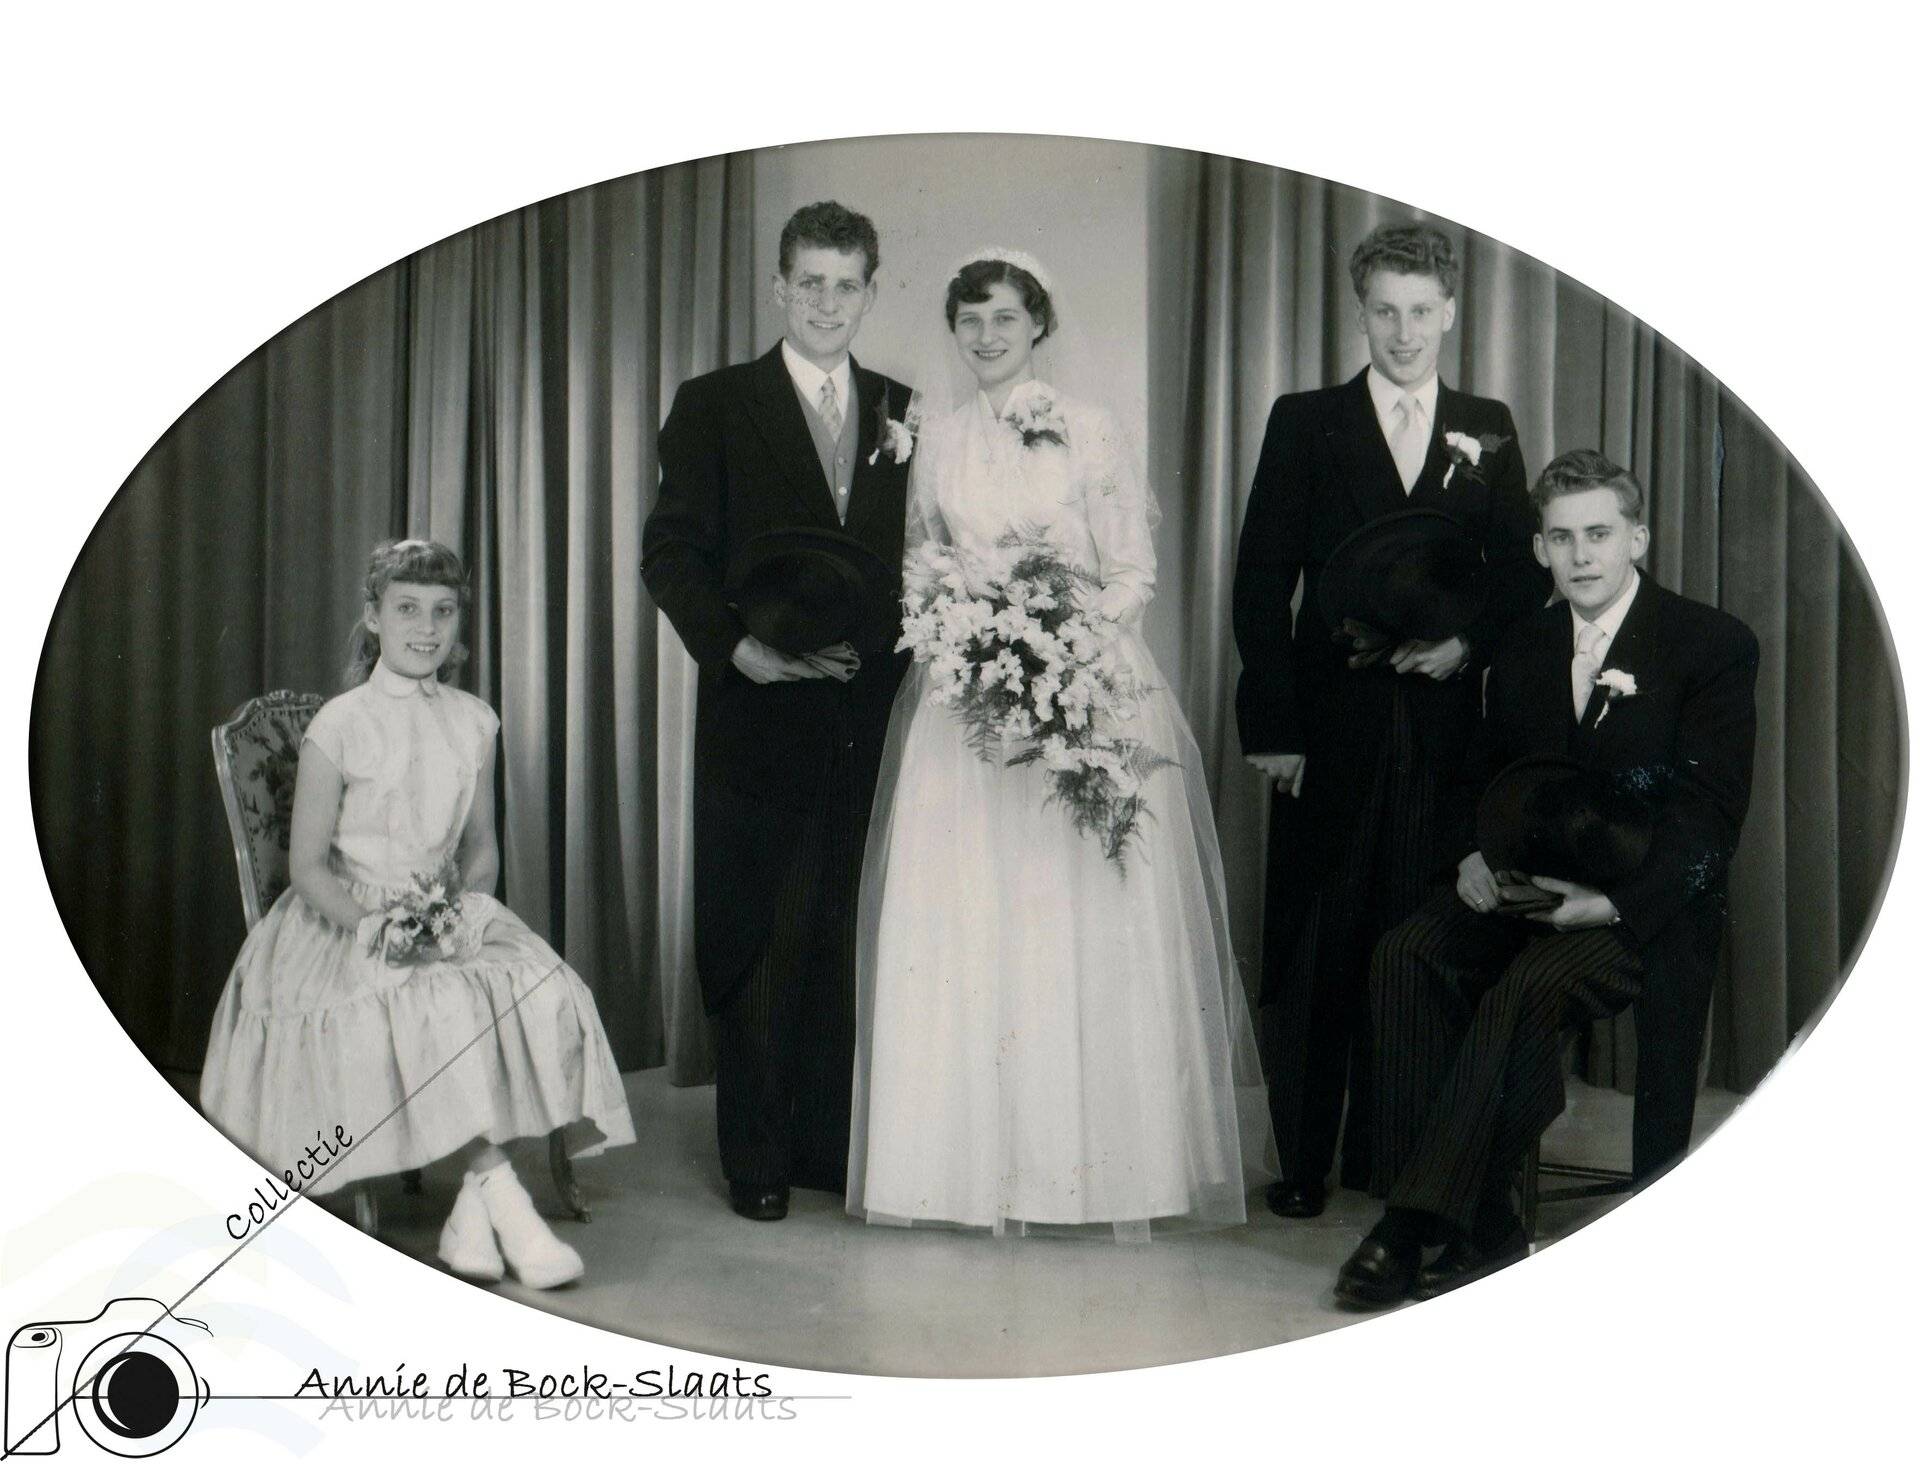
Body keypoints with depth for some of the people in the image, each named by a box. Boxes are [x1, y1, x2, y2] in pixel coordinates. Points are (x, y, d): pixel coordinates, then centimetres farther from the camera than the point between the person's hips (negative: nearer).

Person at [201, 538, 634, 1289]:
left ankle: (473, 1207, -19)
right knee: (443, 1005, -34)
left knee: (542, 992, -25)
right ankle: (502, 1196, -24)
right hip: (345, 922, -4)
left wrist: (463, 907, -6)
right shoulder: (339, 726, -5)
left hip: (450, 914, 4)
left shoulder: (474, 722, 8)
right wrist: (375, 927, -19)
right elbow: (307, 866, -4)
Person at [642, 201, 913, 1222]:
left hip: (874, 720, 3)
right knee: (759, 938, 4)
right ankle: (756, 1157, 16)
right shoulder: (714, 405, 4)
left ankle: (836, 1143, 20)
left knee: (850, 936, 7)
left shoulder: (901, 412, 14)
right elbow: (671, 550, -2)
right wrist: (734, 646, -17)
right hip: (761, 715, -2)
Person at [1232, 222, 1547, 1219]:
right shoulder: (1305, 424, 5)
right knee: (1312, 948, 2)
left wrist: (1468, 642, -7)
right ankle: (1302, 1160, 12)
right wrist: (1271, 724, -7)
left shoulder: (1487, 432, 12)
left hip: (1442, 726, 2)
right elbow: (1261, 584, 0)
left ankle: (1390, 1150, 18)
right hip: (1331, 725, -2)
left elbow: (1521, 576, 13)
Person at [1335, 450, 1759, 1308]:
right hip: (1528, 885, 5)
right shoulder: (1524, 648, 15)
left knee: (1525, 989, -34)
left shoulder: (1714, 644, -1)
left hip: (1649, 906, -5)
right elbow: (1481, 779, 19)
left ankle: (1424, 1222, -26)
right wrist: (1472, 856, -4)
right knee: (1405, 954, -24)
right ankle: (1479, 1229, -24)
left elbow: (1710, 812, -9)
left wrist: (1616, 904, -23)